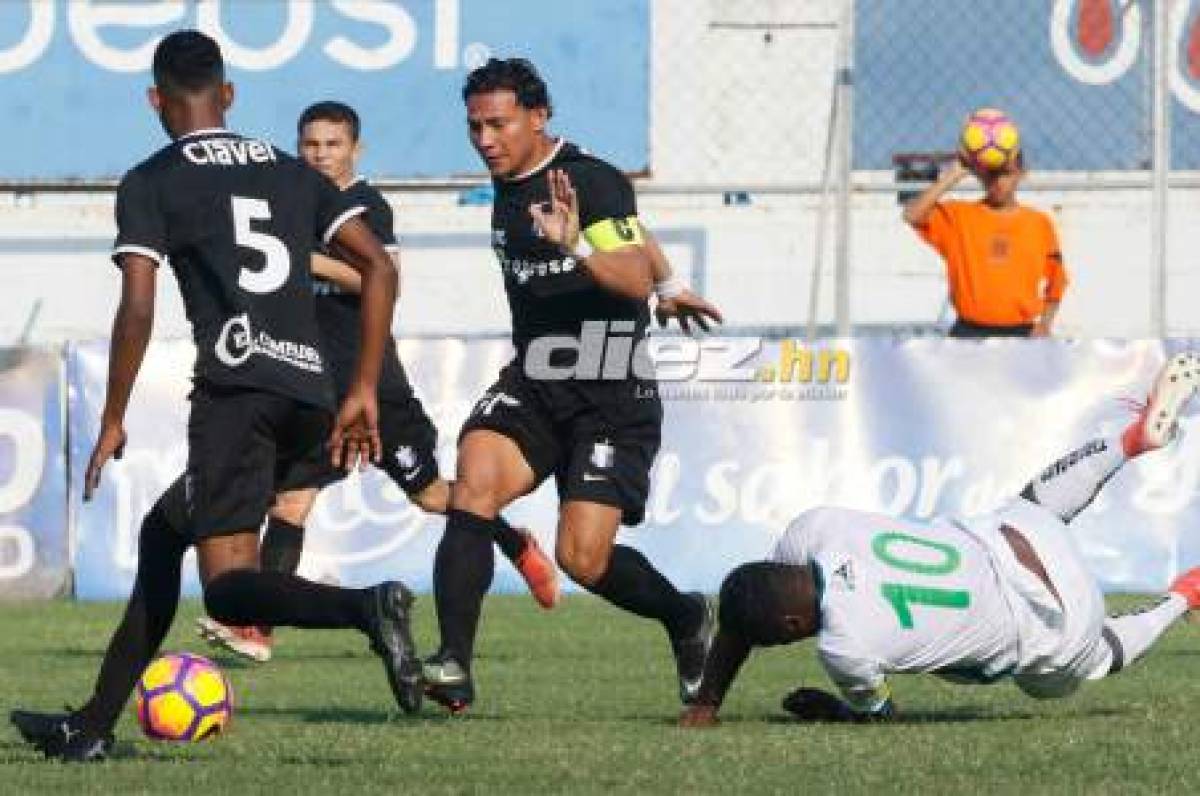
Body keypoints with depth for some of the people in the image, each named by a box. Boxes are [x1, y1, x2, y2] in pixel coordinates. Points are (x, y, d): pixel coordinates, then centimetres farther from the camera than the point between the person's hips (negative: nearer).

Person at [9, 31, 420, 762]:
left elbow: (138, 310, -4)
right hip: (311, 392, 7)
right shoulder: (293, 173, 22)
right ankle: (94, 727, 22)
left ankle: (366, 608, -40)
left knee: (229, 586, -12)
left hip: (237, 387, -7)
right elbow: (380, 268, 12)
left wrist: (114, 422, 6)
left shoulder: (151, 183, 6)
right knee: (163, 534, 21)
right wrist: (365, 391, 14)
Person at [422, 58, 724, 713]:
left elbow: (633, 278, -25)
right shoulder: (508, 188, 11)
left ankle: (686, 618, 20)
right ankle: (453, 665, -28)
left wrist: (577, 246, -44)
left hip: (612, 398, -6)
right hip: (532, 388, 6)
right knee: (474, 483, -23)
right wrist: (669, 288, 42)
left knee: (583, 559, -12)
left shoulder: (592, 181, -13)